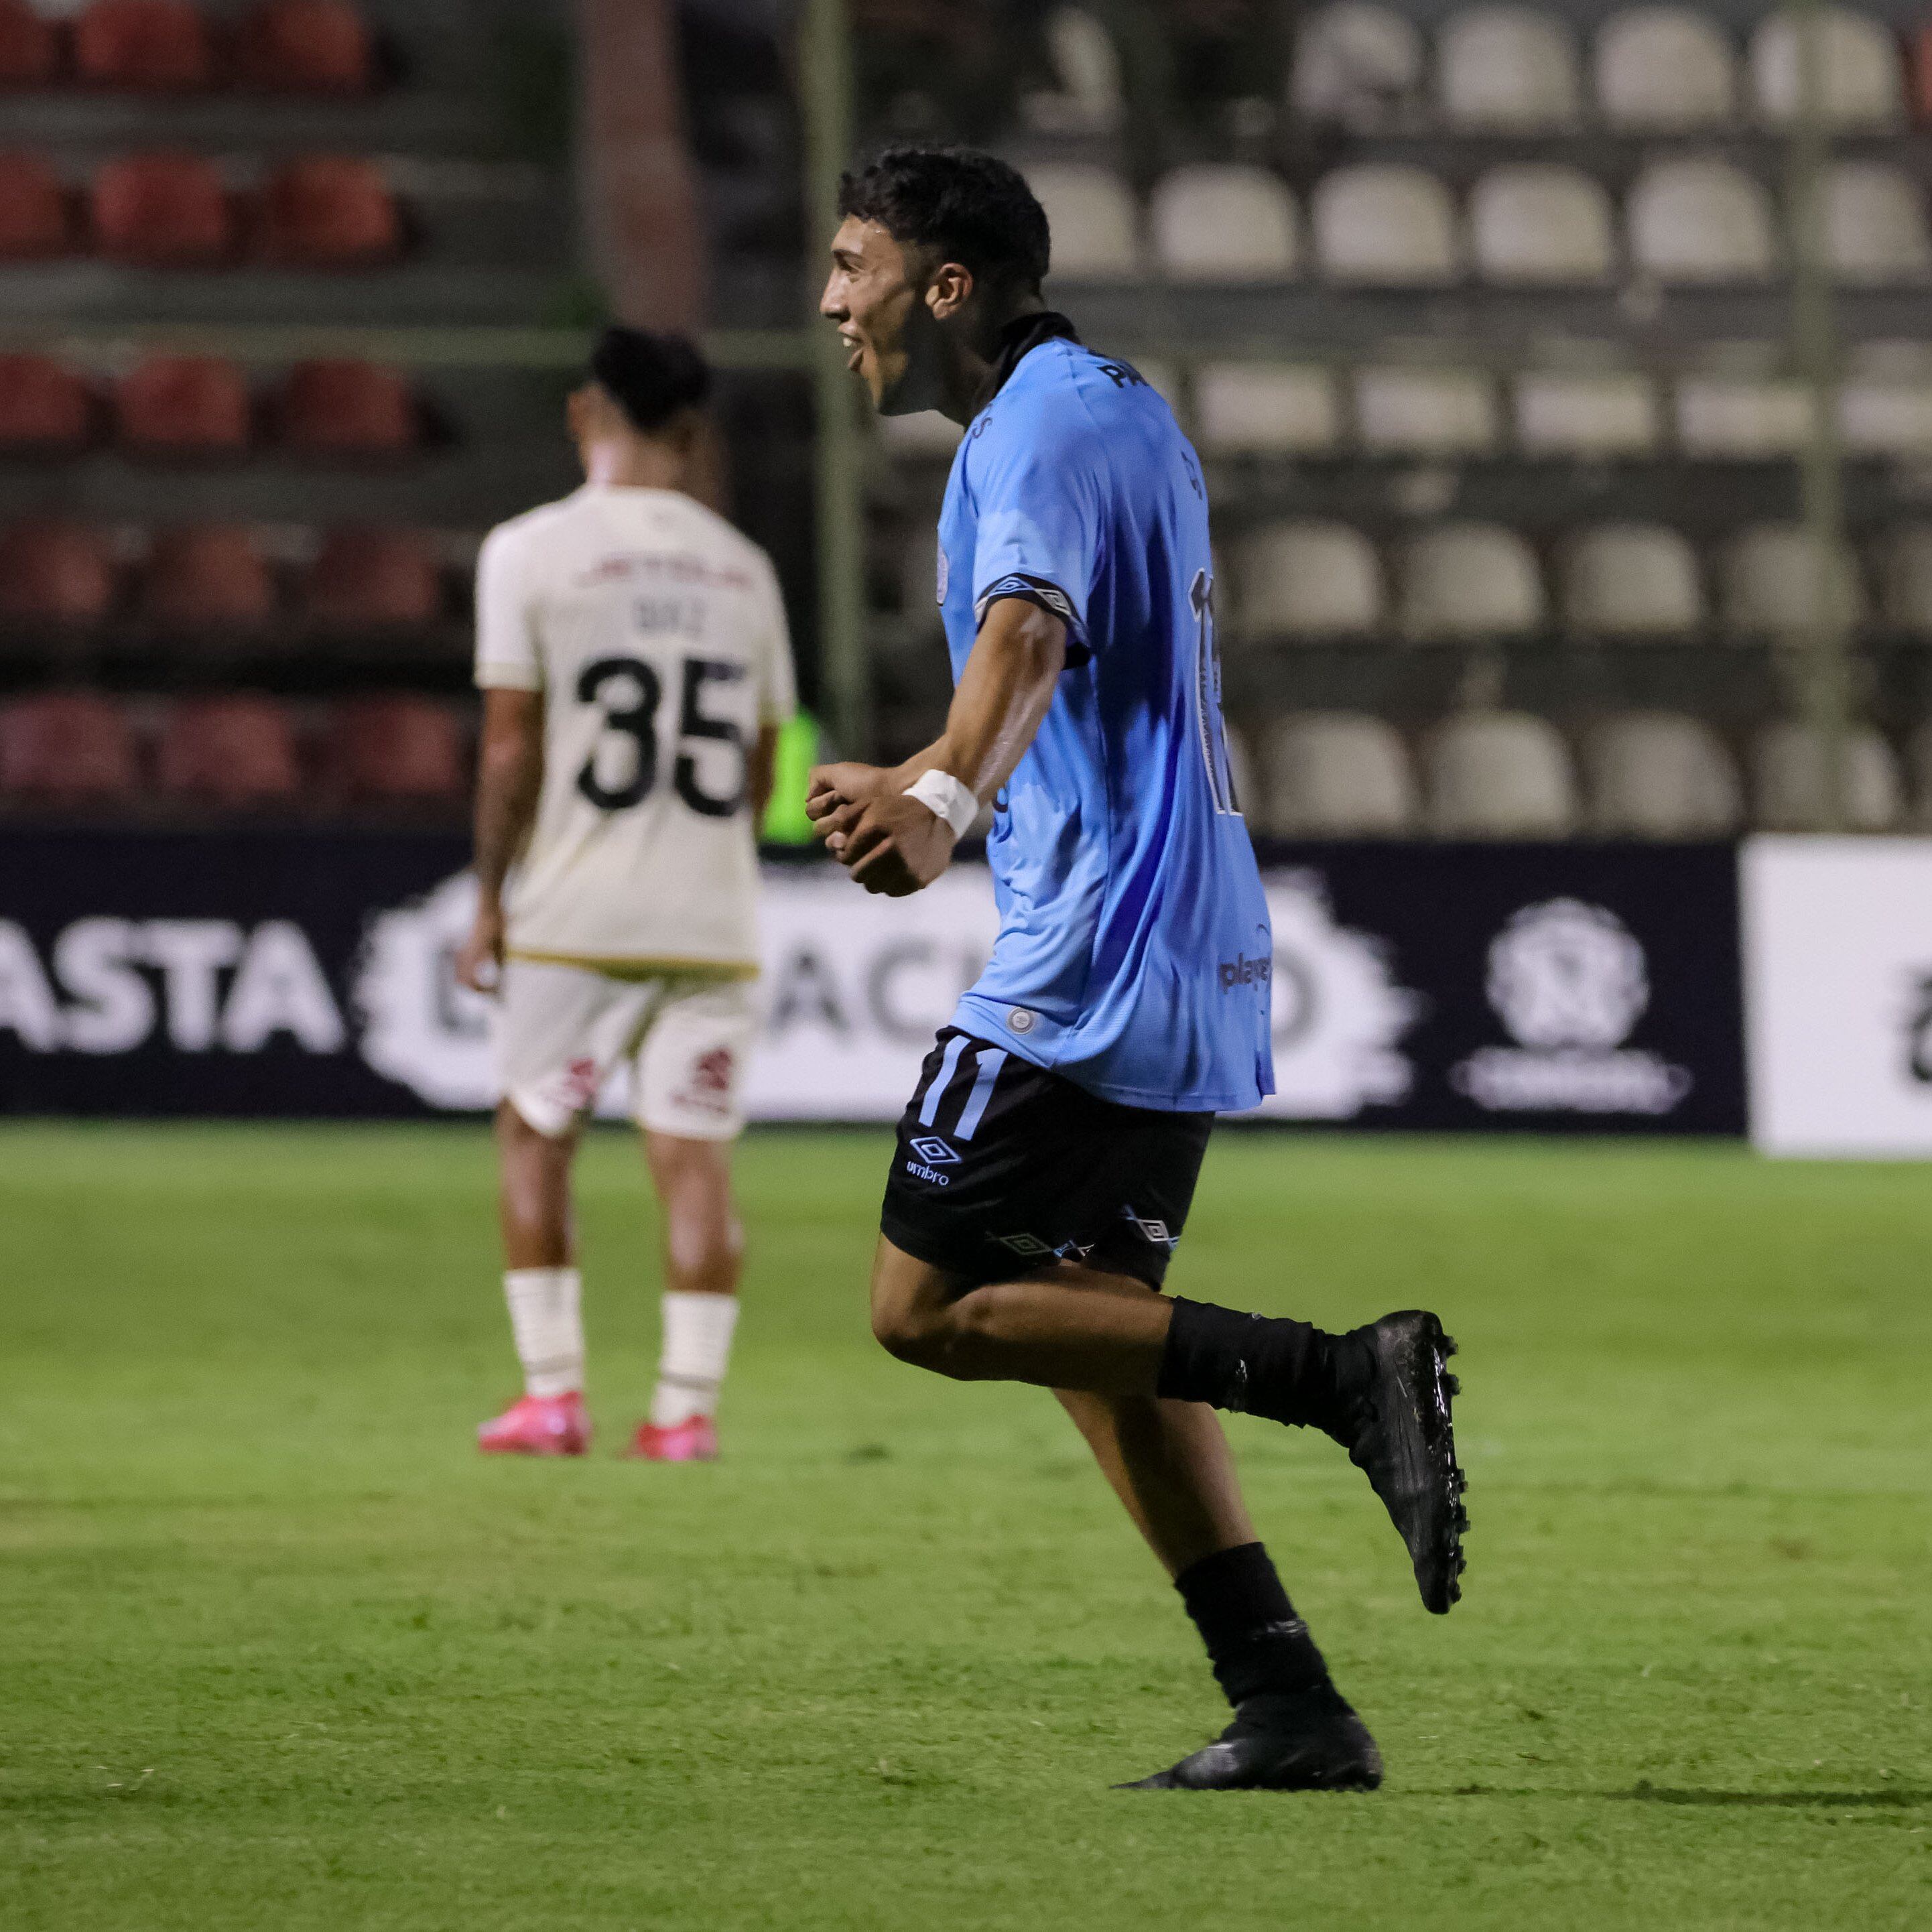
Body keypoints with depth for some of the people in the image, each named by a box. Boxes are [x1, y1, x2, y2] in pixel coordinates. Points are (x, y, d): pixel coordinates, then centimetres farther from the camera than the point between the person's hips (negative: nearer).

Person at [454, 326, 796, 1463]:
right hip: (713, 919, 3)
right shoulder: (743, 569, 9)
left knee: (535, 1135, 10)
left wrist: (491, 901, 0)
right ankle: (688, 1405, -2)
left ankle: (553, 1392, 7)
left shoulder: (531, 553, -4)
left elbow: (512, 749, -7)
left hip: (576, 912, -3)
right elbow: (759, 766, 13)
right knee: (696, 1155, 2)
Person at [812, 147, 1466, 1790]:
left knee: (931, 1305, -8)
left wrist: (948, 805, -47)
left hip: (1093, 962, -10)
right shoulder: (1123, 409, 20)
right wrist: (919, 786, 41)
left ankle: (1347, 1376, -16)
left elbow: (1029, 638, -31)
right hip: (1192, 966, 10)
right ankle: (1288, 1711, 3)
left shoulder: (1042, 429, -11)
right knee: (1089, 1319, 11)